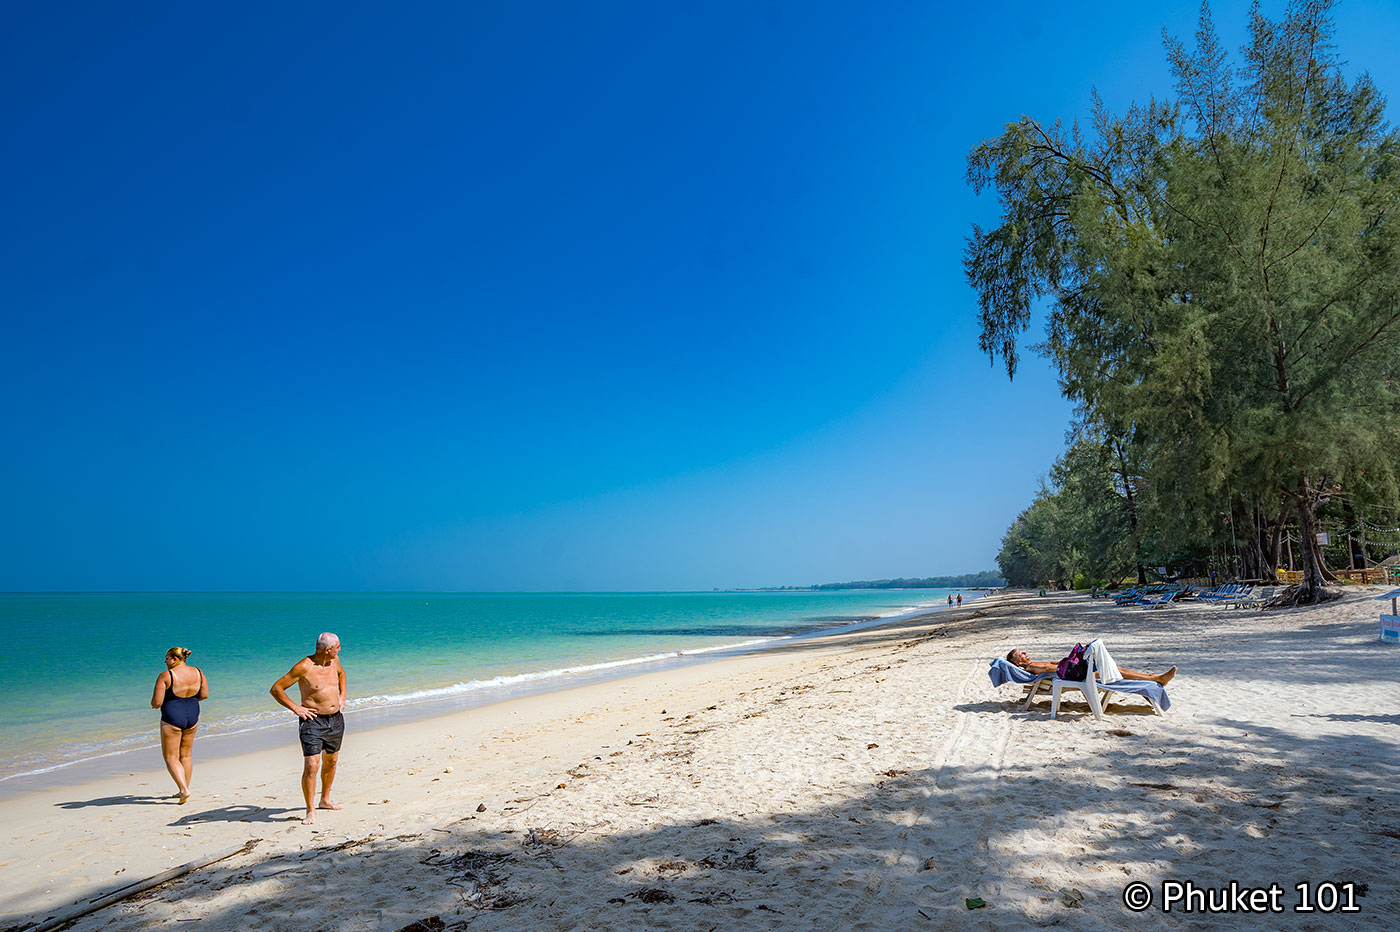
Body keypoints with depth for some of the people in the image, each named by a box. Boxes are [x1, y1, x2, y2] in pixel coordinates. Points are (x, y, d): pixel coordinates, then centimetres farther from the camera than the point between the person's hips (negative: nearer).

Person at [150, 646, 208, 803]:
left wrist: (153, 704, 6)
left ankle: (184, 790, -8)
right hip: (192, 716, 6)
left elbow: (157, 703, -16)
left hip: (172, 719, -6)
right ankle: (185, 790, 26)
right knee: (186, 754, 19)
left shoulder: (165, 676, -16)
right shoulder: (197, 672, -1)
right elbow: (205, 695, 5)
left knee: (171, 758, 5)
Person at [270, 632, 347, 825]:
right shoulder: (304, 667, -18)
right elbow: (276, 689, -13)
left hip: (336, 719, 7)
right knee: (311, 766, -12)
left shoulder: (334, 660, 2)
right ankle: (310, 811, 0)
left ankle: (325, 800, 35)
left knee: (331, 761, 18)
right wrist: (296, 708, -16)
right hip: (313, 721, -7)